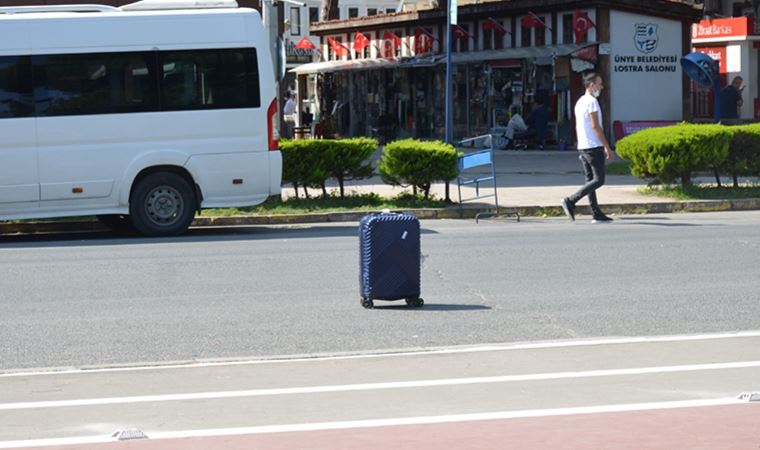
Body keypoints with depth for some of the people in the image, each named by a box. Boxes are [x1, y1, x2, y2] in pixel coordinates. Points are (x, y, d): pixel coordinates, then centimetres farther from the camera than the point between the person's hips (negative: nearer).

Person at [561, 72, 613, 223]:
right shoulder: (592, 101, -13)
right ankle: (571, 201, -15)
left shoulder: (580, 102, 17)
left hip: (582, 147, 10)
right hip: (594, 147, -10)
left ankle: (597, 214, 7)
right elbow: (595, 126, -17)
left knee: (590, 179, 8)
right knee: (599, 180, -7)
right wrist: (607, 147, -16)